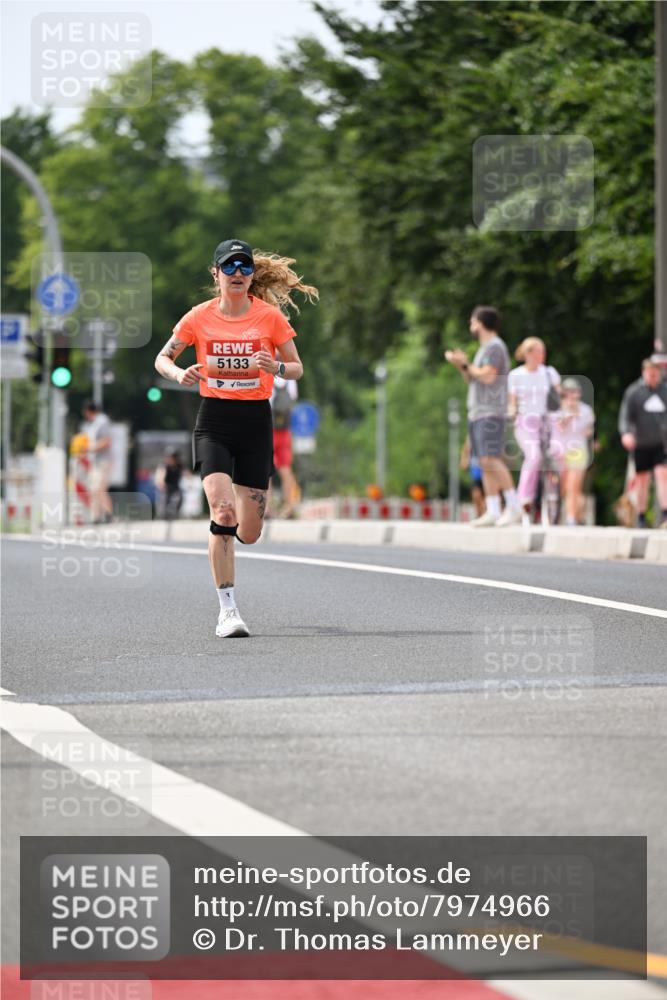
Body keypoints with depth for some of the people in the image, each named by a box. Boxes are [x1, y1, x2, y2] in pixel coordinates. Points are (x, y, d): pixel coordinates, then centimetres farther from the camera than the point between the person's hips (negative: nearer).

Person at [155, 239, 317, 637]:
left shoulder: (270, 316, -1)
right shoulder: (199, 317, 0)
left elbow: (297, 368, 5)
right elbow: (163, 358, 10)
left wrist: (275, 367, -18)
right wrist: (178, 373, -13)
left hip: (256, 421, 1)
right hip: (214, 421, -1)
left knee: (249, 533, 1)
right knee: (223, 511, -22)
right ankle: (228, 610, -14)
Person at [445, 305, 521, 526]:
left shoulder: (494, 346, -7)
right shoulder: (484, 348, 23)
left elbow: (487, 376, -18)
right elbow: (472, 380, 26)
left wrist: (465, 364, -6)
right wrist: (461, 365, 11)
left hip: (491, 414, -10)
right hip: (478, 413, 10)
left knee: (491, 460, -19)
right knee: (486, 463, 4)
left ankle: (513, 506, -21)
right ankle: (492, 511, 2)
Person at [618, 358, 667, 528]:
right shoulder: (633, 392, 1)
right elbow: (625, 416, -3)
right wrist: (626, 433, -21)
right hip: (641, 444, -1)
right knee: (642, 479, 6)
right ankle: (641, 517, 16)